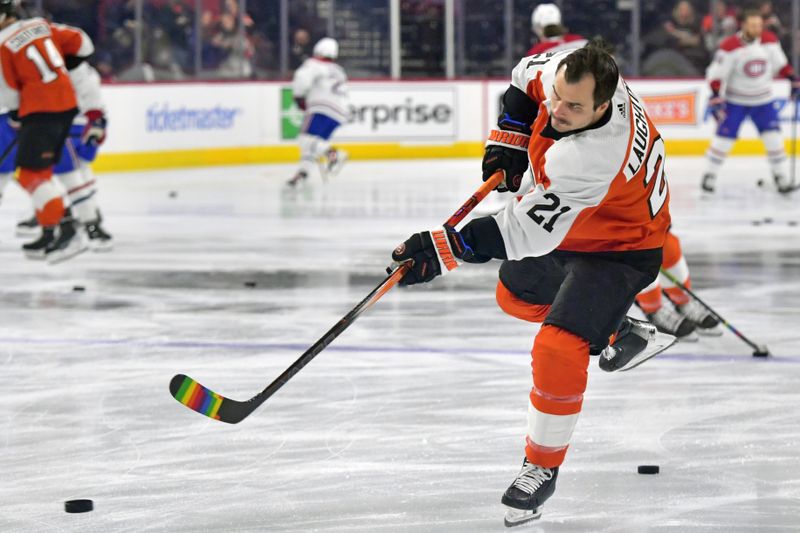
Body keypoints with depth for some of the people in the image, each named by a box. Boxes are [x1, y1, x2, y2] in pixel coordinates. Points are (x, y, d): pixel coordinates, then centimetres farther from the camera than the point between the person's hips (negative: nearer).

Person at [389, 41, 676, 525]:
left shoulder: (593, 157, -43)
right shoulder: (568, 72, -22)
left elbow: (527, 230, -42)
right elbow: (529, 75, 4)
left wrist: (441, 251, -42)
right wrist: (509, 140, -6)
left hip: (619, 247, -9)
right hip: (572, 219, 9)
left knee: (558, 350, -21)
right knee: (516, 295, 25)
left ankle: (543, 467, -1)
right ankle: (625, 333, 43)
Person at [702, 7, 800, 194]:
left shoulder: (769, 40, -6)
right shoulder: (730, 46, -19)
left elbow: (779, 63, 9)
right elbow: (716, 73, -14)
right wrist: (716, 97, -22)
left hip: (763, 99, 3)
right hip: (735, 100, -3)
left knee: (773, 138, -5)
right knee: (724, 137, -4)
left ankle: (782, 178, 2)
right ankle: (709, 176, 11)